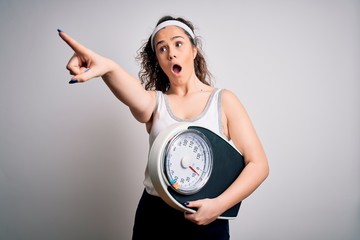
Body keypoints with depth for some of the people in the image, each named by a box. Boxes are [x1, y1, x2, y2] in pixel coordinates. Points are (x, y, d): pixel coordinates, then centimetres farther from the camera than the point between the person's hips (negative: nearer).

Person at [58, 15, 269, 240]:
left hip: (207, 218, -1)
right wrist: (108, 68, -46)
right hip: (154, 215, 2)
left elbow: (258, 164, -8)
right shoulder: (155, 101, 1)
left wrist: (219, 205, -21)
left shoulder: (223, 100, -3)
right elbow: (137, 98, -24)